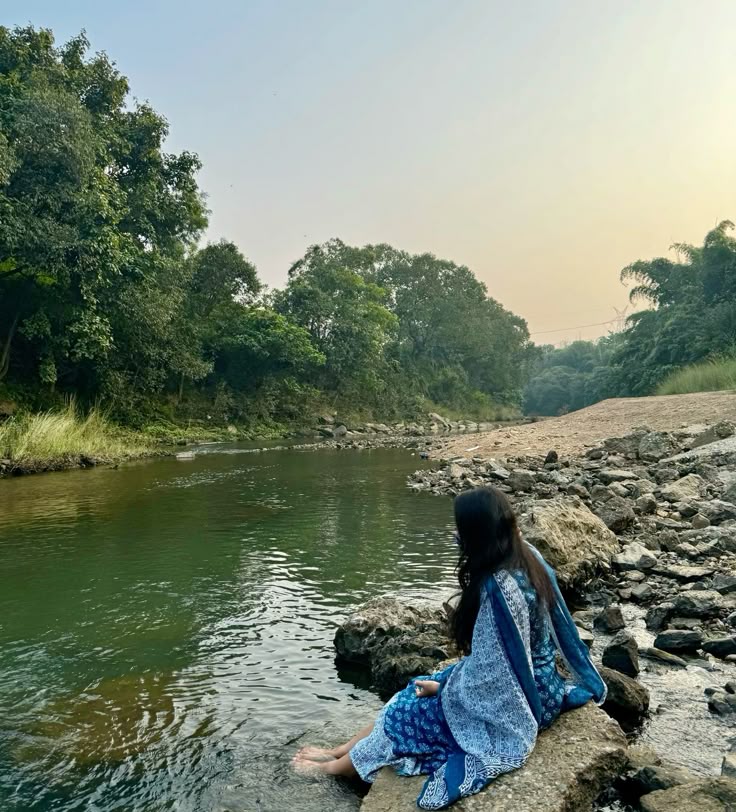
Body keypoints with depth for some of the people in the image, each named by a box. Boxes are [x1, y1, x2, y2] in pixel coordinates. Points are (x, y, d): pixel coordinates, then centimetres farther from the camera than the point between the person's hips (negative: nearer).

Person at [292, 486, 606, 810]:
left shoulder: (498, 588, -34)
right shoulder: (527, 555, -6)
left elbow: (489, 672, -23)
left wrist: (443, 687, -9)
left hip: (511, 702, -8)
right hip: (530, 681, 8)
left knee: (408, 713, 4)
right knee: (419, 689, 11)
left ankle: (336, 765, 28)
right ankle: (338, 751, 26)